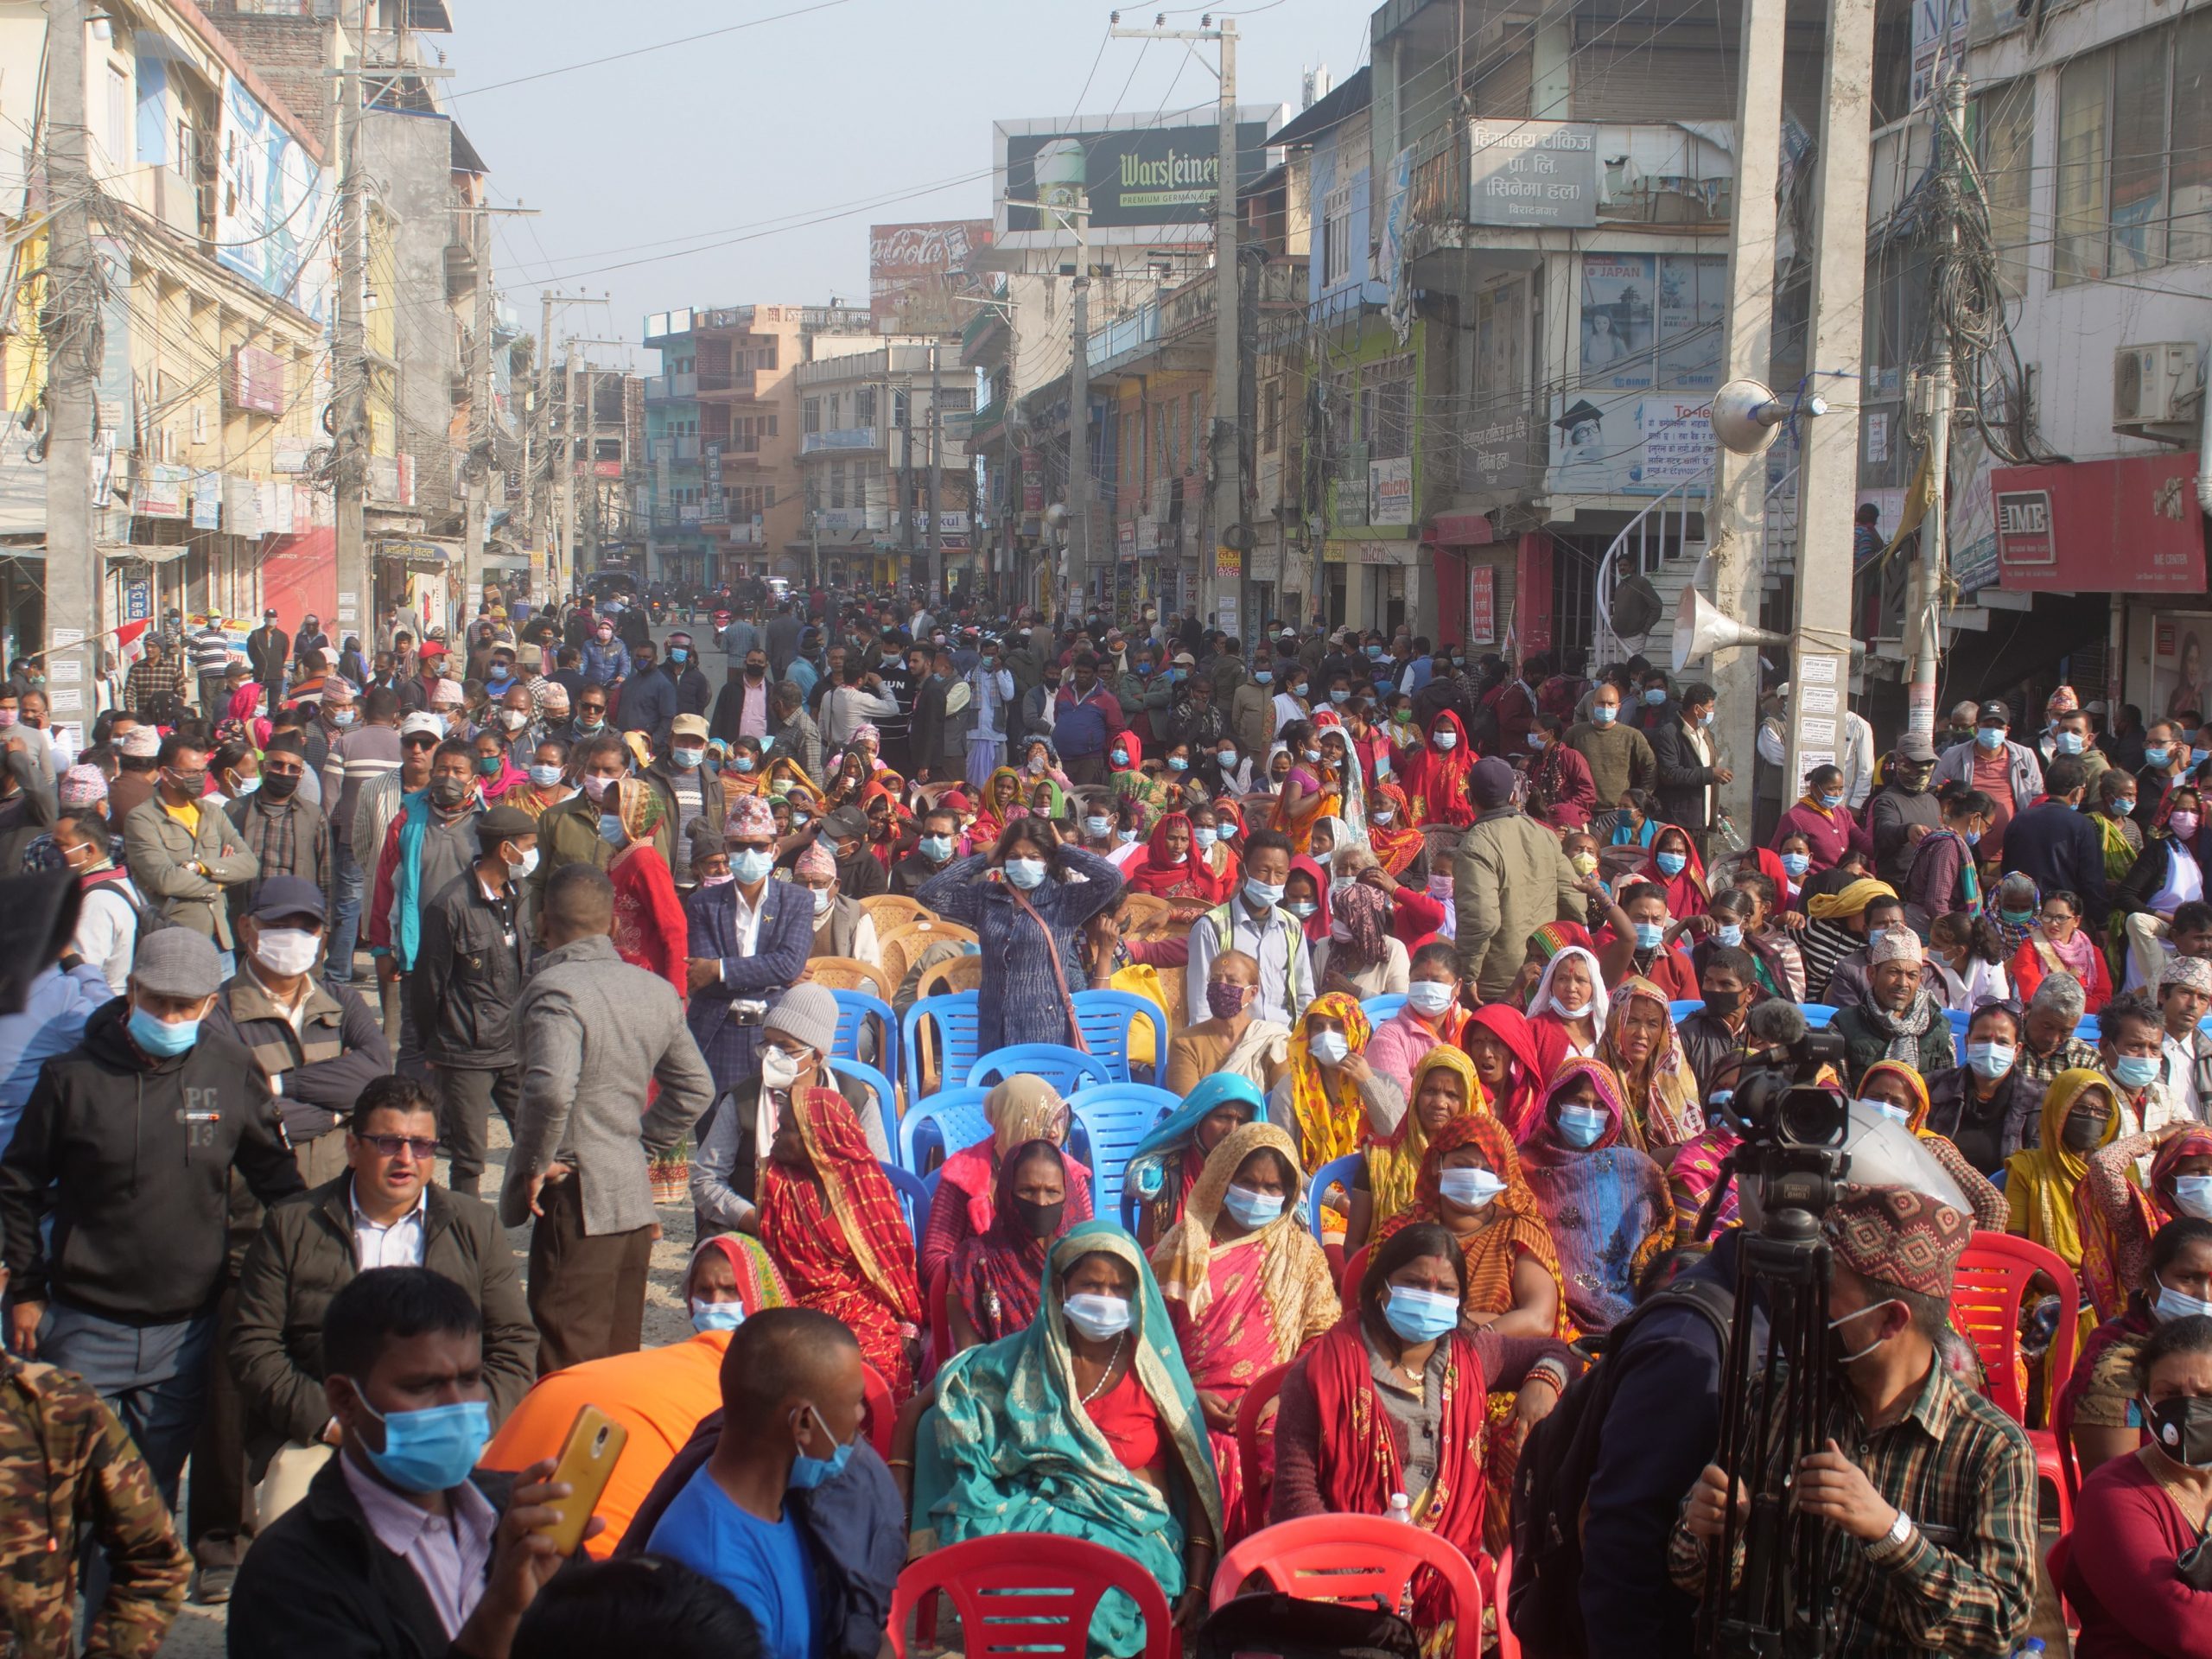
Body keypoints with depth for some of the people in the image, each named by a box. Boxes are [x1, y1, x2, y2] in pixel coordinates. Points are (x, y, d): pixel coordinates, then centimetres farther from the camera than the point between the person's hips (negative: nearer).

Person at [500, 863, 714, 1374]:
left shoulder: (554, 990, -16)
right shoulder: (655, 990, 9)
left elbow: (552, 1090, -31)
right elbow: (695, 1087, 17)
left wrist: (534, 1164, -16)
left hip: (577, 1201, -8)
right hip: (636, 1199, 8)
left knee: (570, 1367, -4)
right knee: (620, 1357, 16)